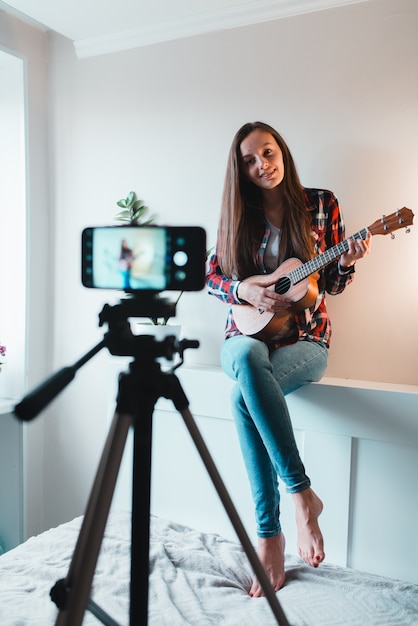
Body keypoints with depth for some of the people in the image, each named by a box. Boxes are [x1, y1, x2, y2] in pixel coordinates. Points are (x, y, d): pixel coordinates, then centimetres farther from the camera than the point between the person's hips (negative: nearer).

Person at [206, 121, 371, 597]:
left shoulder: (321, 204, 3)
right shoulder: (237, 214, 8)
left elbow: (332, 285, 5)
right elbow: (212, 275, 7)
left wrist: (347, 261, -17)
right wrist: (243, 289, -13)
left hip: (304, 341, -2)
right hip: (247, 336, 2)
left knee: (243, 396, -33)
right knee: (247, 358, -37)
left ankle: (269, 534, -20)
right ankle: (302, 493, -25)